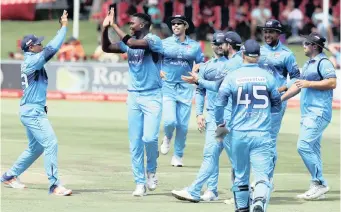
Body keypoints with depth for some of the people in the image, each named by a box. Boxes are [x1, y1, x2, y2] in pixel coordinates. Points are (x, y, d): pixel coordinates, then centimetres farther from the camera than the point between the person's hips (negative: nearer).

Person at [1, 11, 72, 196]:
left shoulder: (31, 60, 13)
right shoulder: (32, 60, -17)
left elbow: (50, 49, 19)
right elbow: (52, 49, -20)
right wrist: (64, 27, -15)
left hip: (31, 111, 11)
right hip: (33, 111, -11)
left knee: (36, 147, 20)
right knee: (50, 143, -14)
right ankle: (54, 185, -16)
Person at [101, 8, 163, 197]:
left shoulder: (153, 40, -13)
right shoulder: (129, 42, 8)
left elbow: (132, 43, -29)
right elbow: (106, 48, 8)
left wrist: (114, 26, -23)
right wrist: (105, 28, -6)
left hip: (152, 97, -6)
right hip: (133, 96, 6)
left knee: (149, 138, -17)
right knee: (135, 142, 3)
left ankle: (151, 171, 11)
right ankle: (140, 183, 8)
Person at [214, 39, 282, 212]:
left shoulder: (232, 76, -1)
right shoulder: (267, 76, 2)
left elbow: (219, 103, -7)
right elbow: (277, 106, 10)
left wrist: (220, 125, 7)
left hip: (238, 133, 1)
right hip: (262, 135, -1)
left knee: (240, 174, 16)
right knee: (262, 175, -6)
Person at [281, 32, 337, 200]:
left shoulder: (323, 62, -9)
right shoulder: (308, 64, 20)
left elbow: (332, 83, -21)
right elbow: (299, 85, 29)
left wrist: (309, 84, -18)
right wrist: (280, 98, 26)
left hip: (319, 112, -10)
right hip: (307, 112, 10)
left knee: (304, 146, -17)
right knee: (312, 149, 9)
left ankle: (319, 183, -11)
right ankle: (318, 187, 12)